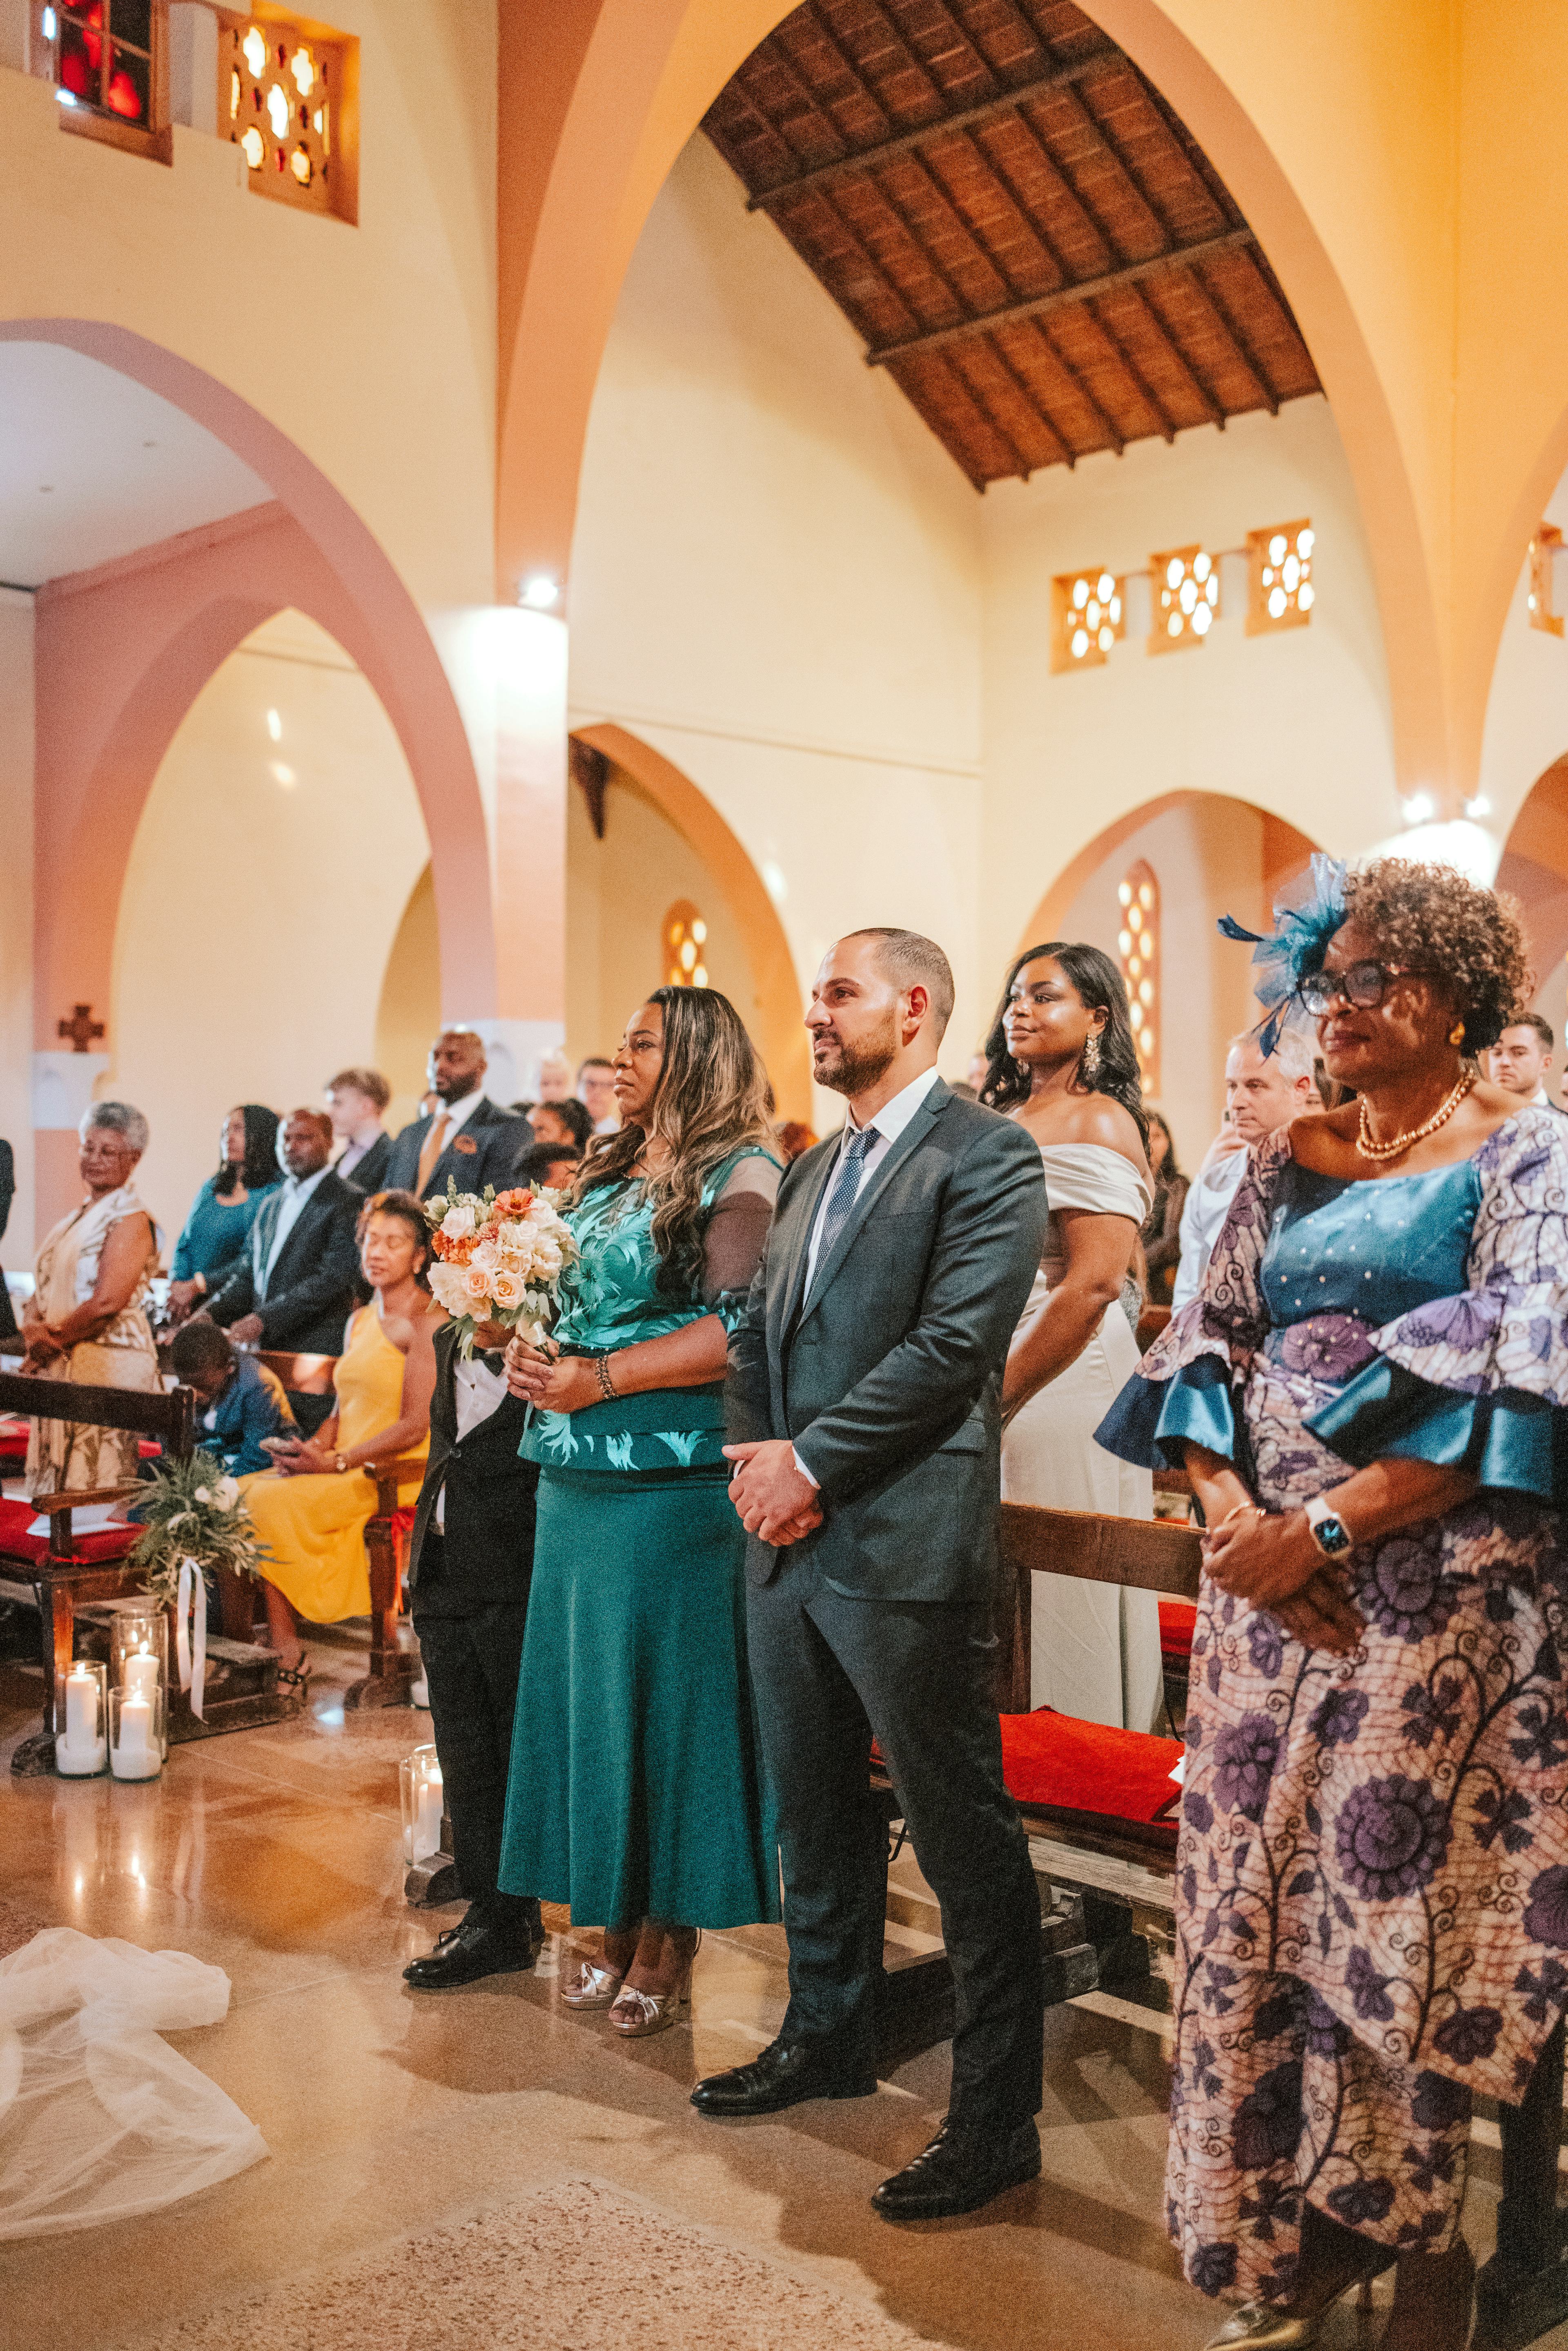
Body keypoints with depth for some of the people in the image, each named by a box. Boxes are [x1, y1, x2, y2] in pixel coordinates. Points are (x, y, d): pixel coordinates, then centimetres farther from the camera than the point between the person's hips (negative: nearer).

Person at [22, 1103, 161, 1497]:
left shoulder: (131, 1220, -8)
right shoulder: (78, 1217, 18)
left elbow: (108, 1302, -17)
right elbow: (44, 1286, 16)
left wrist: (52, 1340, -7)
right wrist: (34, 1326, -5)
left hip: (108, 1365, -9)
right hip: (58, 1369, 9)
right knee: (50, 1491, 9)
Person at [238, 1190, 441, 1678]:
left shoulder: (427, 1321, -8)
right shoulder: (360, 1320, 18)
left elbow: (415, 1426, -14)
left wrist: (337, 1462, -18)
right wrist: (314, 1445, -1)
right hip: (342, 1467, 8)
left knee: (271, 1501, -25)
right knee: (236, 1493, -13)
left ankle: (288, 1652, -14)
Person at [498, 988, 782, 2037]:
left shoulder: (738, 1175, -8)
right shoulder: (611, 1172, 17)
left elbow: (743, 1328, -17)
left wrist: (604, 1378, -18)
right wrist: (531, 1353, 2)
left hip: (672, 1474, -8)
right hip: (578, 1470, 8)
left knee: (663, 1693, 0)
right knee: (589, 1687, 11)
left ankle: (667, 1946, 12)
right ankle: (616, 1927, 23)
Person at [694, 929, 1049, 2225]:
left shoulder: (987, 1154, -8)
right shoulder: (814, 1171, 18)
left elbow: (954, 1343, -18)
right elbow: (759, 1332, 18)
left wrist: (811, 1463, -15)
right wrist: (756, 1461, 0)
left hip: (906, 1545, -8)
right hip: (790, 1537, 9)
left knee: (964, 1837, 0)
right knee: (815, 1812, 20)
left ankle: (998, 2116, 12)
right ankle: (828, 2034, 38)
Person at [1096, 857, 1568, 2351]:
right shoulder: (1288, 1161, 13)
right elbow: (1205, 1341, 10)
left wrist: (1326, 1526, -17)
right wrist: (1227, 1504, -8)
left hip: (1434, 1585, -5)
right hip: (1268, 1572, 5)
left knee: (1394, 1899, 0)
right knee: (1255, 1890, 7)